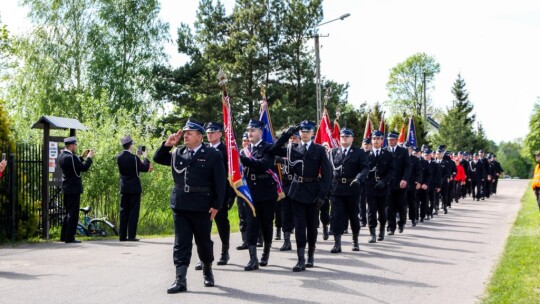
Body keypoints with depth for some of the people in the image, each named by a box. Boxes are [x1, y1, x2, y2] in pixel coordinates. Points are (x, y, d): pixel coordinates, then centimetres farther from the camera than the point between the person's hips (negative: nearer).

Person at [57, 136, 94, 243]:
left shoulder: (62, 156, 8)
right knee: (73, 213, -4)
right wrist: (89, 157, -6)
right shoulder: (71, 157, -20)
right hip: (74, 188, -10)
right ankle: (69, 237, -2)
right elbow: (84, 168, -19)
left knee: (68, 213, 18)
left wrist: (82, 157, 17)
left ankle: (64, 236, 24)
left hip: (66, 188, 10)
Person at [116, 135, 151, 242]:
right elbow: (145, 168, -9)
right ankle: (131, 236, -3)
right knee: (133, 212, -1)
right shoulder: (134, 158, -15)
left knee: (124, 212, 9)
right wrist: (145, 157, 4)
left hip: (124, 188, 5)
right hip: (134, 188, -5)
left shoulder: (119, 157, 2)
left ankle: (122, 235, 10)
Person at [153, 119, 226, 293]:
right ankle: (180, 280, -1)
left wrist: (216, 205, -10)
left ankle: (207, 271, 34)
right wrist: (168, 144, 4)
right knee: (181, 243, 0)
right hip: (180, 205, 3)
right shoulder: (177, 153, 10)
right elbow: (158, 158, 21)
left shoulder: (213, 155, -3)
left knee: (204, 242, 11)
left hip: (202, 206, -3)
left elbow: (219, 183, -5)